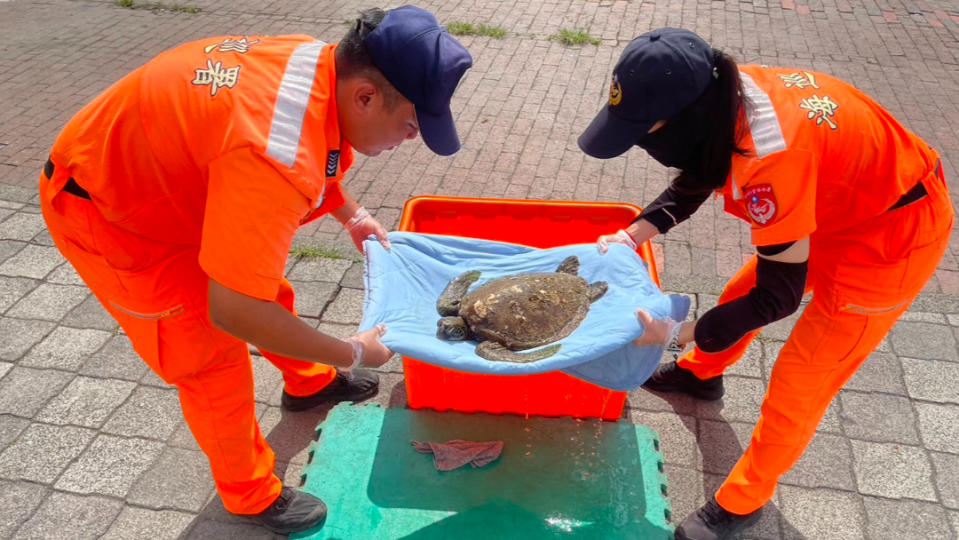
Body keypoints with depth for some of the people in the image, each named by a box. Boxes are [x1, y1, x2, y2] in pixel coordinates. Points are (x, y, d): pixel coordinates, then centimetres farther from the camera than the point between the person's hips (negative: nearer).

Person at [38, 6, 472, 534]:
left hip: (167, 178, 9)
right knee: (214, 361, 0)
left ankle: (308, 382, 48)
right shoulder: (275, 158, -42)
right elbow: (235, 311, -39)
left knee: (268, 286, 21)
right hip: (104, 213, -8)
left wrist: (352, 215, 9)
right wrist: (351, 353, -27)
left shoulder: (320, 63, -13)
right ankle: (251, 495, 23)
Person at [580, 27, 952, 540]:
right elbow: (695, 181, 4)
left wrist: (676, 333, -23)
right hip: (839, 204, 8)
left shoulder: (770, 158, -40)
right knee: (740, 290, 23)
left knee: (796, 385, 1)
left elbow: (778, 295, -27)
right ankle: (700, 372, 52)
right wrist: (631, 235, -6)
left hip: (893, 238, -8)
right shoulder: (721, 95, -16)